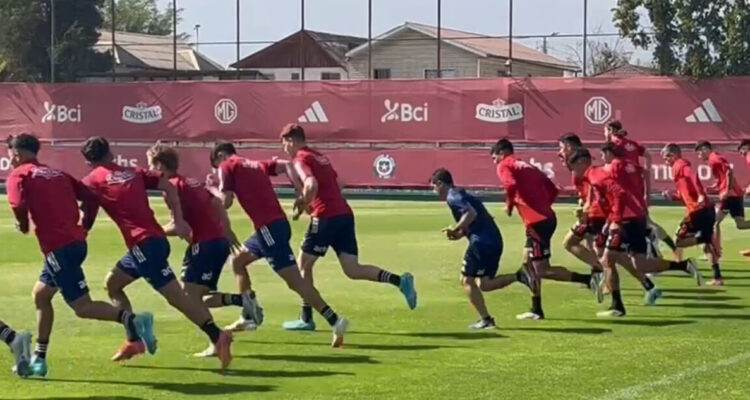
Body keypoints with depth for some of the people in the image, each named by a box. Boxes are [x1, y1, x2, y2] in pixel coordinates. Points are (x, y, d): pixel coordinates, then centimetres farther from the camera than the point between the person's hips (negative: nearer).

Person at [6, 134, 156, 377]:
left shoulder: (18, 176, 1)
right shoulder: (57, 173, 21)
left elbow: (19, 205, -18)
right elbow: (90, 198, 12)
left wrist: (23, 226, 2)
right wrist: (83, 229, 17)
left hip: (58, 248, -8)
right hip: (76, 242, 8)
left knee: (82, 307, -9)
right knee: (41, 295, 22)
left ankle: (132, 320, -29)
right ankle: (39, 359, 24)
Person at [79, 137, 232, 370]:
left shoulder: (93, 181, 3)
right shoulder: (133, 173, 17)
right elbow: (168, 187, 11)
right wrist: (178, 221, 7)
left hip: (142, 245, -7)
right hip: (154, 239, 7)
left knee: (175, 296, -11)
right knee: (113, 283, 21)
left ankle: (217, 336, -22)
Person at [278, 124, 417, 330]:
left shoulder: (301, 160, -4)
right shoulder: (320, 157, 24)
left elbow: (311, 184, -23)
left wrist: (303, 205, -8)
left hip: (325, 218, -8)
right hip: (345, 214, 8)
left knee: (304, 265, 7)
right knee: (353, 269, 3)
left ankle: (306, 319, 10)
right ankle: (400, 281, -14)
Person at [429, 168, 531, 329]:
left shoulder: (453, 197, -6)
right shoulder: (461, 195, 25)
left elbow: (471, 213, -22)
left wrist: (455, 230, -11)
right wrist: (459, 233, 13)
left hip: (482, 242, -9)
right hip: (494, 241, 9)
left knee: (467, 280, 0)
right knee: (484, 284, 13)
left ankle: (486, 319, -3)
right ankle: (518, 276, -2)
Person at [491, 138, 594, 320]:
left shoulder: (504, 166, 1)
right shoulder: (527, 166, 24)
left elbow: (511, 185, -20)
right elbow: (552, 189, 19)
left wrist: (509, 205, -4)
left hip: (536, 222, -9)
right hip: (548, 218, 9)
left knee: (542, 270, -6)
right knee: (528, 262, 19)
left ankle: (589, 279, -15)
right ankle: (536, 310, 20)